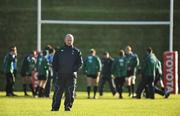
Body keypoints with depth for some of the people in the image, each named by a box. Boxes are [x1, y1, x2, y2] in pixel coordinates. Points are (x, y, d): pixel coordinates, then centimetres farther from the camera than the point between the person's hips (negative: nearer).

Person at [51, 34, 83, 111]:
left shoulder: (76, 51, 9)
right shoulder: (59, 51, 11)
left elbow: (80, 63, 5)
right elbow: (54, 62, 12)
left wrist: (74, 70, -8)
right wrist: (56, 70, -1)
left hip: (71, 76, 0)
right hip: (60, 75, 0)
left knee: (70, 93, -2)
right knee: (57, 92, -2)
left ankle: (68, 106, 7)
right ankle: (55, 107, 1)